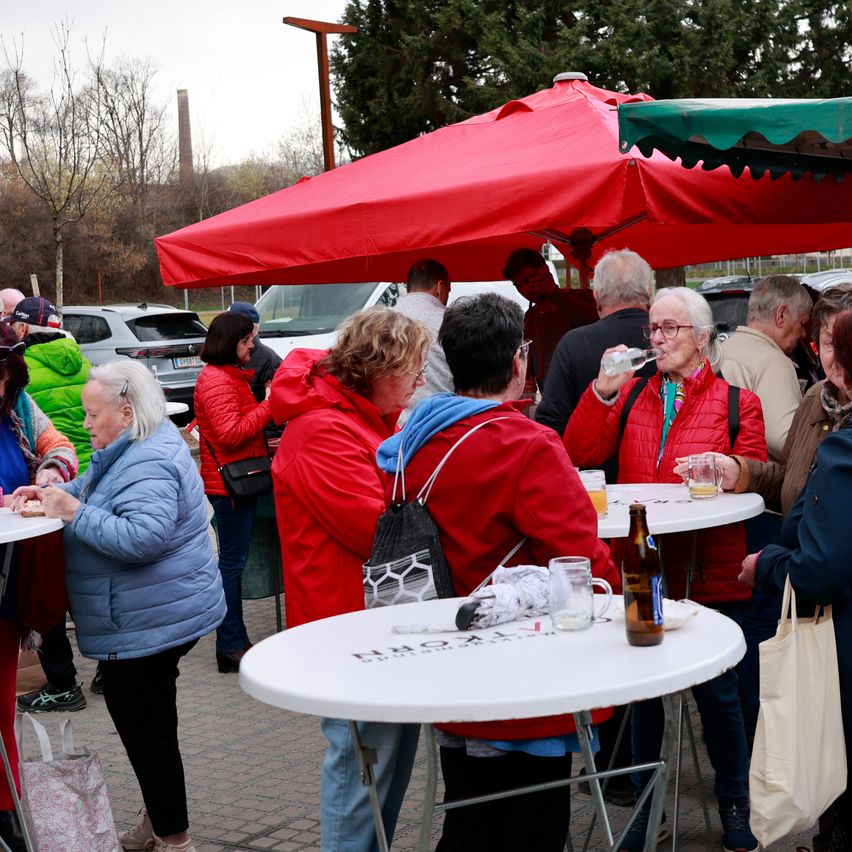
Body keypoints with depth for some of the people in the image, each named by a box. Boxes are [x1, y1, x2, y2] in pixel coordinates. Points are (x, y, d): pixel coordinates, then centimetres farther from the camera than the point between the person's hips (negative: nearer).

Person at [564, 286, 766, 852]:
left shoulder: (736, 401, 2)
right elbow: (581, 454, 0)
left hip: (709, 571, -2)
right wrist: (603, 392, -11)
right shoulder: (632, 394, 10)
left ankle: (735, 805, 26)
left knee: (717, 693, 6)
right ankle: (643, 801, 28)